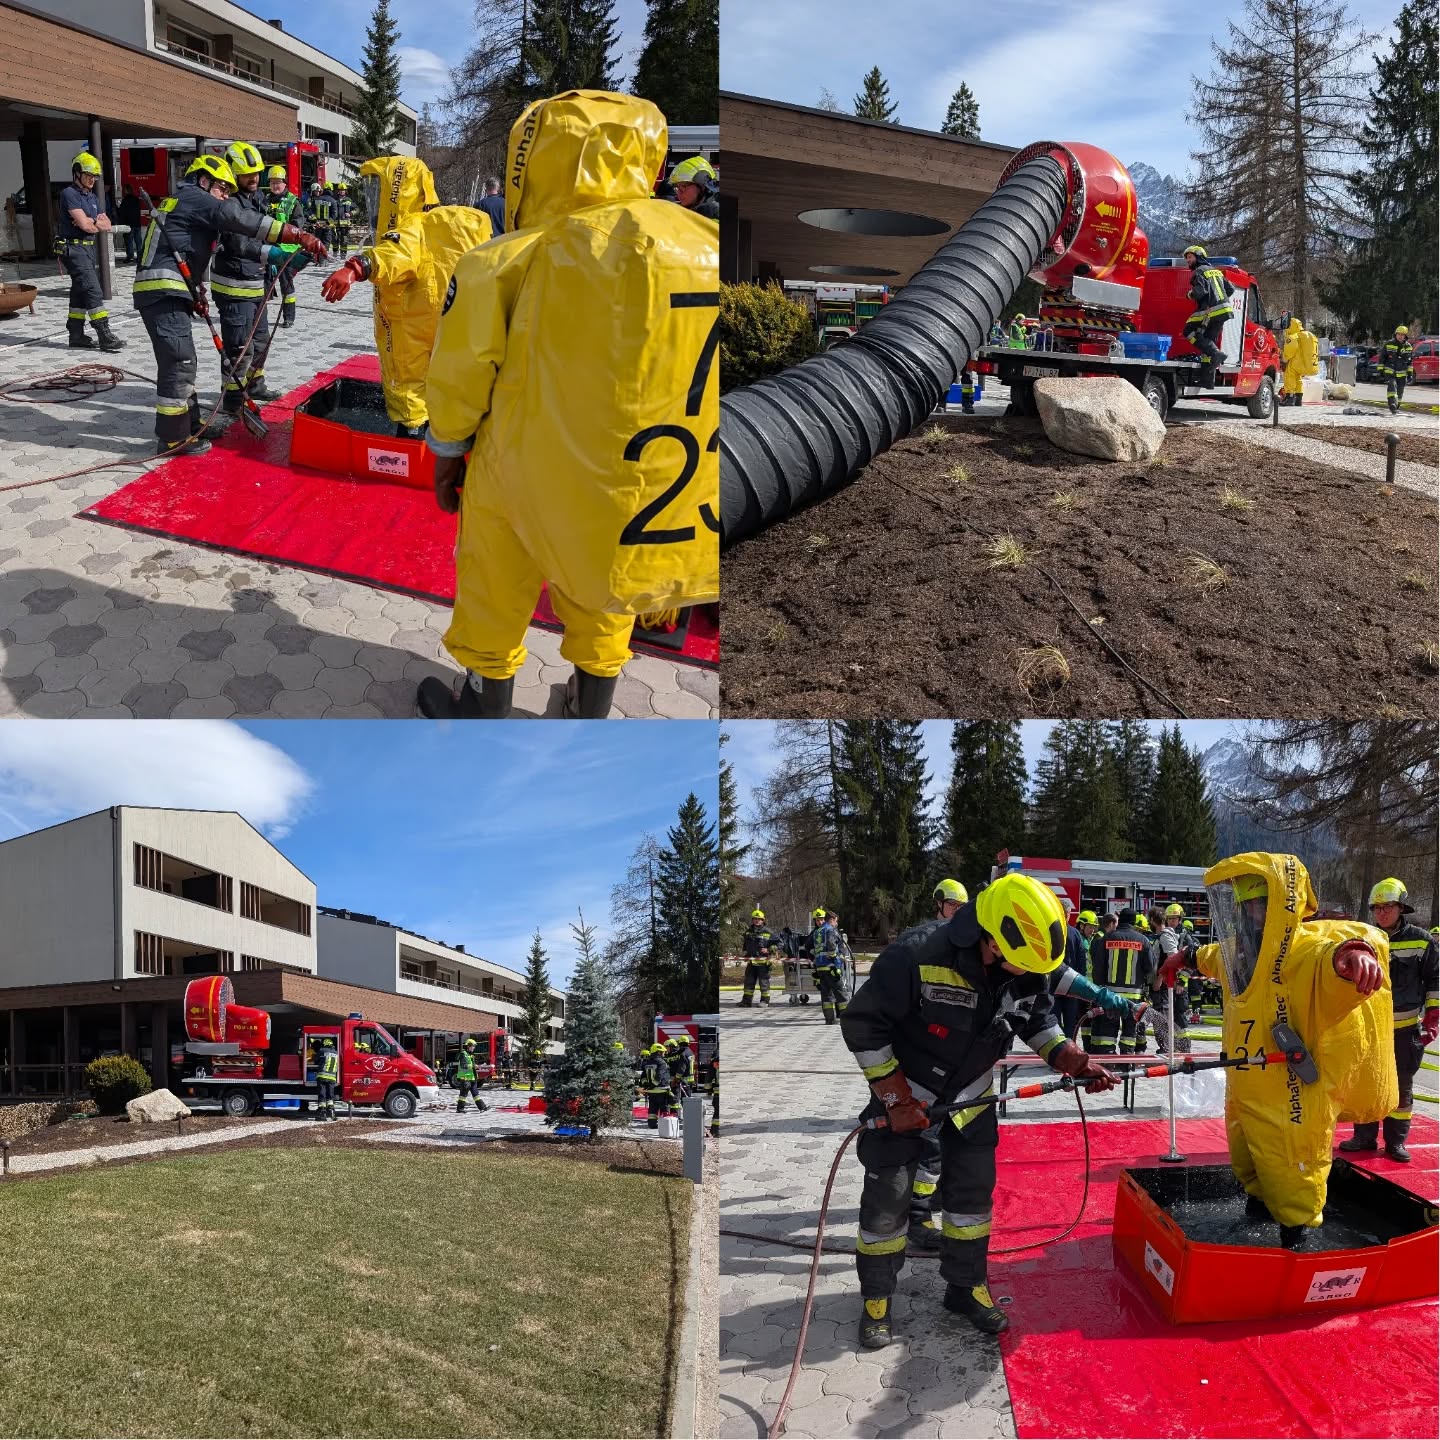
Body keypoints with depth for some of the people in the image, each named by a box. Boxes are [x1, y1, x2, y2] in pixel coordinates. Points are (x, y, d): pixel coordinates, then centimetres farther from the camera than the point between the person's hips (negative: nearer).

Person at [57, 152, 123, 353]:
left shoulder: (93, 196, 17)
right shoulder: (69, 194, -11)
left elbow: (107, 225, 8)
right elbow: (85, 225, -19)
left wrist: (92, 221, -11)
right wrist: (98, 223, 1)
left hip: (89, 248, 9)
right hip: (73, 248, -9)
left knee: (80, 292, 12)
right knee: (93, 290, -15)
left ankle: (76, 336, 17)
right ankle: (105, 336, -19)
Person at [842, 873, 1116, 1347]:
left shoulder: (1029, 971, -16)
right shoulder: (917, 956, -35)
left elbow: (1038, 1021, 6)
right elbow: (862, 1024, -26)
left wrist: (1073, 1061, -10)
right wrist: (896, 1098, -22)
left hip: (971, 1093, 5)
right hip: (904, 1089, -4)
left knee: (973, 1186, 9)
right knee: (887, 1196, -1)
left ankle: (967, 1286, 28)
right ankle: (876, 1298, 16)